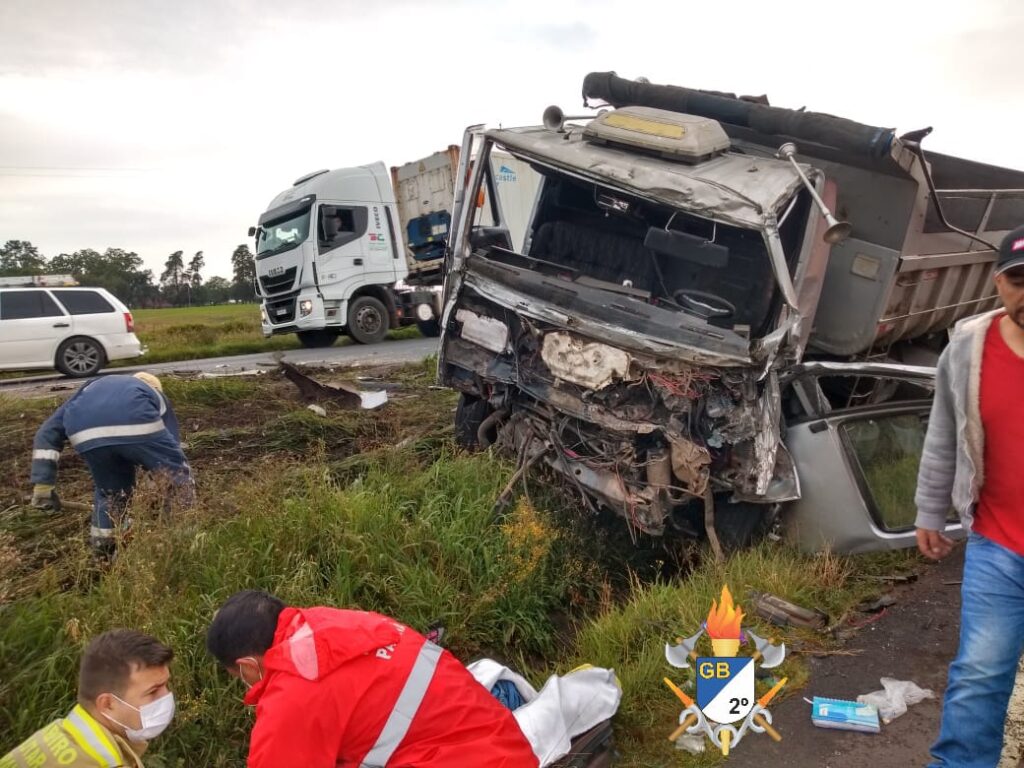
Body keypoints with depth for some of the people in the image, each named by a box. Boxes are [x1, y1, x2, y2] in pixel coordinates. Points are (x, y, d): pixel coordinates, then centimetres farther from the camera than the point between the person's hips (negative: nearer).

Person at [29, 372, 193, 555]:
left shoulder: (92, 387, 45)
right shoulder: (156, 395, 40)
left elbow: (48, 431, 34)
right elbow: (172, 448, 38)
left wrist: (42, 484, 31)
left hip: (85, 434, 3)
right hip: (136, 425, -3)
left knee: (110, 490, 27)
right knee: (177, 472, 18)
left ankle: (104, 544, 36)